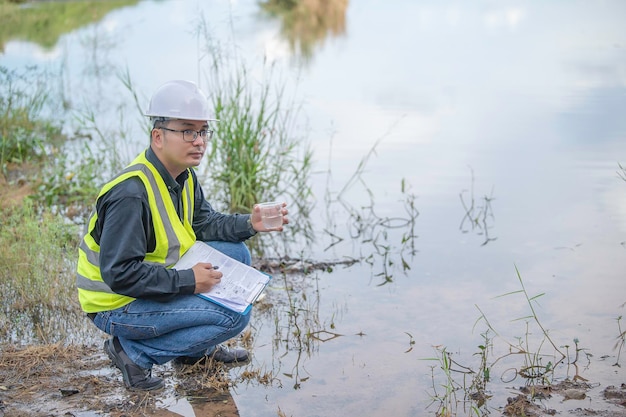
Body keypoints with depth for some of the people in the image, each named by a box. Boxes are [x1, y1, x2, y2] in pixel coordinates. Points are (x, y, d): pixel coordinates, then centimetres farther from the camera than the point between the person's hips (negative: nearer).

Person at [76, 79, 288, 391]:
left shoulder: (183, 177, 2)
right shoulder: (131, 193, -29)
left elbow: (204, 223, 13)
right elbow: (119, 274, -30)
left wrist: (249, 224, -6)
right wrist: (187, 281, -25)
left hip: (155, 278, 9)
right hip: (117, 305, -9)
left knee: (235, 253, 4)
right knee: (234, 316, -17)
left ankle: (197, 348, 15)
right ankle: (134, 351, -7)